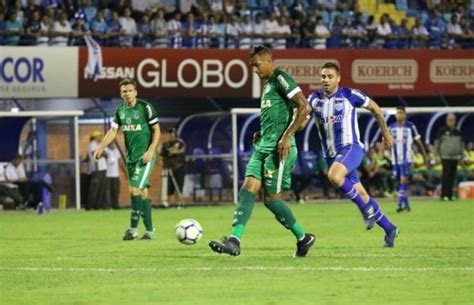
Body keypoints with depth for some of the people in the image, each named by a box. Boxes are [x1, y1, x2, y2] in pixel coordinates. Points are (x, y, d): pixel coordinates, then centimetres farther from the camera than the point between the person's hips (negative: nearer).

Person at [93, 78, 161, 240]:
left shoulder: (145, 107, -9)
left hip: (145, 156, -6)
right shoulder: (120, 110, 7)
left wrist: (151, 151, -16)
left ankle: (133, 229, -8)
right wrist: (101, 147, -8)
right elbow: (113, 131, 7)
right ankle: (149, 230, 14)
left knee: (135, 190, -14)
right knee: (143, 192, 9)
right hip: (130, 157, 6)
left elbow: (156, 130, -6)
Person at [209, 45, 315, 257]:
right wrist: (262, 133, 15)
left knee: (271, 198, -7)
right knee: (248, 189, -2)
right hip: (263, 145, 9)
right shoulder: (267, 84, 21)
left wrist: (287, 136, -21)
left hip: (278, 147, -9)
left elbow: (304, 108, -17)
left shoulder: (280, 79, -8)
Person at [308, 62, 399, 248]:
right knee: (360, 194, 8)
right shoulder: (314, 99, 5)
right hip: (331, 154, 5)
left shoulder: (349, 95, -5)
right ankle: (389, 229, 23)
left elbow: (374, 108, 7)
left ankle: (366, 209, -16)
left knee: (334, 176, -34)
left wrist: (386, 133, 14)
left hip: (351, 148, -5)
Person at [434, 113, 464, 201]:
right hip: (445, 157, -4)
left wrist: (461, 156, 15)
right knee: (446, 174, -11)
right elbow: (437, 142, 3)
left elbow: (462, 144, 20)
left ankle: (450, 194, 9)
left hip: (455, 157, 4)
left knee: (453, 176, 4)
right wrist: (438, 154, -2)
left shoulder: (458, 132, 11)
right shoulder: (442, 131, 0)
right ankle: (444, 195, -10)